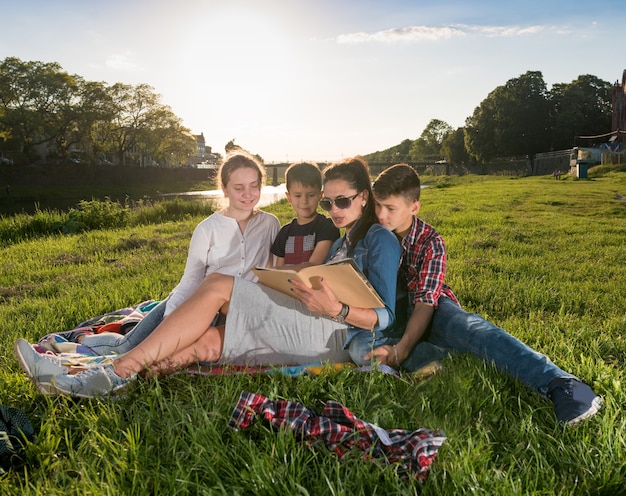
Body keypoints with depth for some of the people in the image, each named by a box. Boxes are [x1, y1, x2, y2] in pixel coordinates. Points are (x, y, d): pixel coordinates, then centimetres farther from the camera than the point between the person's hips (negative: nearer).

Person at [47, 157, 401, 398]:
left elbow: (385, 317, -6)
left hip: (337, 335, -8)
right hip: (312, 336, 8)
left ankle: (120, 371, -17)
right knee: (205, 342, -10)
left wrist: (336, 310, -22)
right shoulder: (342, 241, 29)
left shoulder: (381, 239, 4)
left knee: (217, 286, -16)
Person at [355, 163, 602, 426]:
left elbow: (425, 300, -18)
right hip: (388, 314, 3)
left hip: (429, 313, -3)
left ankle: (559, 384, -54)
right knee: (358, 347, -33)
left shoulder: (430, 241, -8)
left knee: (466, 325, -39)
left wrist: (401, 349, -31)